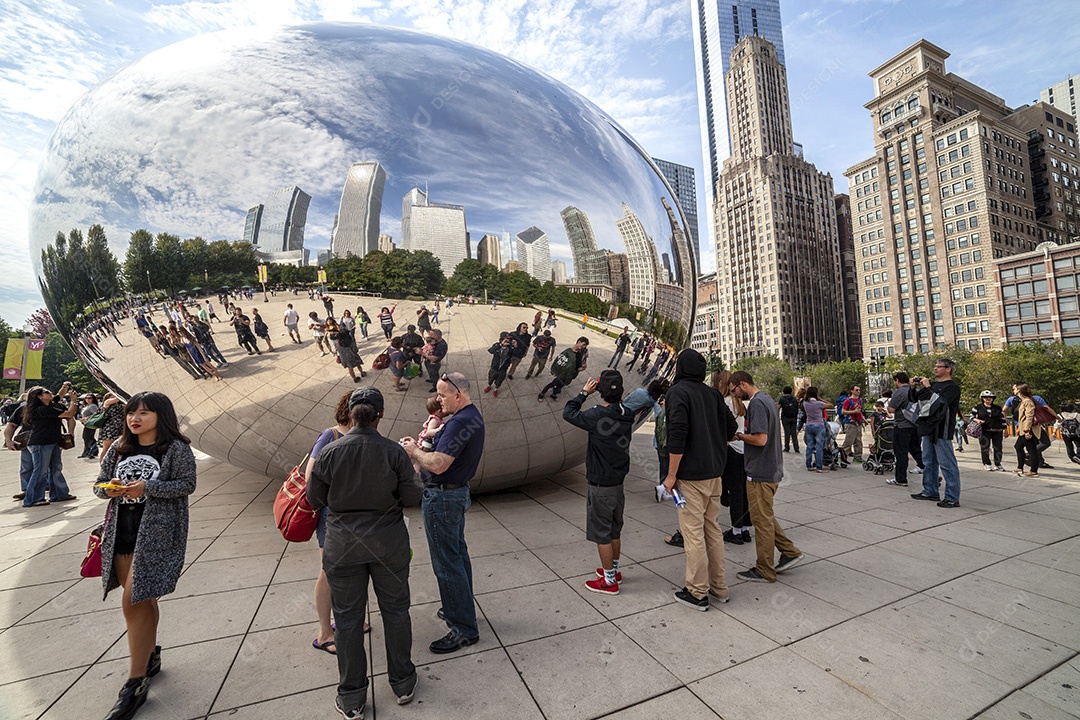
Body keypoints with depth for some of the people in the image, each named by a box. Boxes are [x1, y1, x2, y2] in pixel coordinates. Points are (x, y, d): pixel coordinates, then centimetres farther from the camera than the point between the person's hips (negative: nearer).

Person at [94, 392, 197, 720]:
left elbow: (187, 484, -12)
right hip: (121, 531, 6)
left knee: (134, 603, -7)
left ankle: (135, 684, 7)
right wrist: (110, 489, -8)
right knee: (143, 600, 19)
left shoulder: (175, 448, -9)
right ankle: (150, 655, 40)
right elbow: (99, 483, 14)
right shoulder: (119, 448, 9)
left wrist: (147, 488, -21)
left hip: (156, 533, -6)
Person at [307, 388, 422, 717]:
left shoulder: (329, 453, -13)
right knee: (395, 610, 18)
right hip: (389, 544, 0)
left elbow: (315, 499, -2)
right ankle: (402, 683, 35)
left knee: (348, 618, 16)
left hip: (344, 547, 0)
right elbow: (411, 497, -10)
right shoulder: (394, 451, -16)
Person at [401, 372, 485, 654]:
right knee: (458, 553, 22)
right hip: (458, 491, 11)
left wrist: (414, 452, -12)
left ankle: (464, 629, 13)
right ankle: (461, 608, 39)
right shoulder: (473, 416, 8)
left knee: (446, 563, 1)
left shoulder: (460, 423, -26)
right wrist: (422, 448, 6)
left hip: (442, 497, -11)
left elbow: (438, 465, -29)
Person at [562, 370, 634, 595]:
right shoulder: (626, 415, -4)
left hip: (601, 484, -7)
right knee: (614, 529, 21)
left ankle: (609, 581, 17)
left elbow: (568, 413, -12)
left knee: (601, 532, 6)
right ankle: (614, 570, 37)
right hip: (618, 481, 7)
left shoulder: (597, 415, -24)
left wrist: (584, 393, -3)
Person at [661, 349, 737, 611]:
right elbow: (731, 427, 11)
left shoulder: (678, 391, -13)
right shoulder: (712, 393, 8)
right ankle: (719, 587, 28)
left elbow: (678, 434, -21)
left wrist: (671, 475, -15)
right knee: (712, 529, 17)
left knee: (693, 532, 2)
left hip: (691, 474, -7)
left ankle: (697, 593, 13)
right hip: (714, 472, 8)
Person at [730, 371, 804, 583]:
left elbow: (760, 439, -26)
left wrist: (739, 436, -11)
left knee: (762, 520, 2)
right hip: (772, 470, 10)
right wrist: (743, 435, 9)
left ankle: (764, 571, 13)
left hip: (760, 473, -10)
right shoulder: (767, 400, 13)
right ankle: (790, 552, 26)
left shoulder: (756, 403, -19)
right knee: (766, 516, 22)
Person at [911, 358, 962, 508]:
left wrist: (928, 387, -15)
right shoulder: (933, 384, 16)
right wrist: (922, 387, 2)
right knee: (928, 462, 15)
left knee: (947, 464, -5)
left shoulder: (952, 386, -7)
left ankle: (952, 498, 0)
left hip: (942, 431, -9)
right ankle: (930, 491, 25)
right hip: (929, 428, 9)